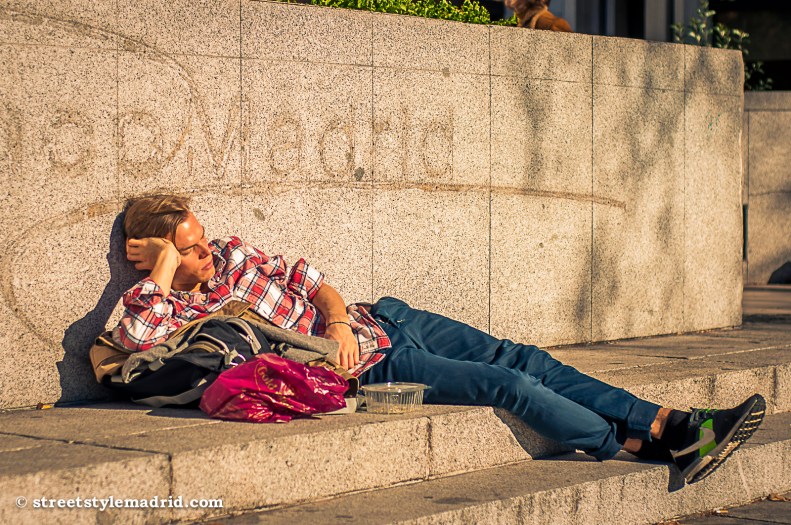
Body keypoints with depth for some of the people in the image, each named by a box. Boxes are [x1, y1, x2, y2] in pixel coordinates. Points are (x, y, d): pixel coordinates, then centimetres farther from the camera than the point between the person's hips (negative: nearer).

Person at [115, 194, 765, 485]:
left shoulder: (236, 254, 11)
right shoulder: (174, 314, -7)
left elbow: (314, 283, 14)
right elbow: (134, 337, -30)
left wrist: (338, 318, -6)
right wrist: (161, 274, -19)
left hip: (378, 318, 8)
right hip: (368, 365, -7)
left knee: (524, 359, -4)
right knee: (509, 384, -17)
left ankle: (671, 424, -3)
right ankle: (664, 450, -9)